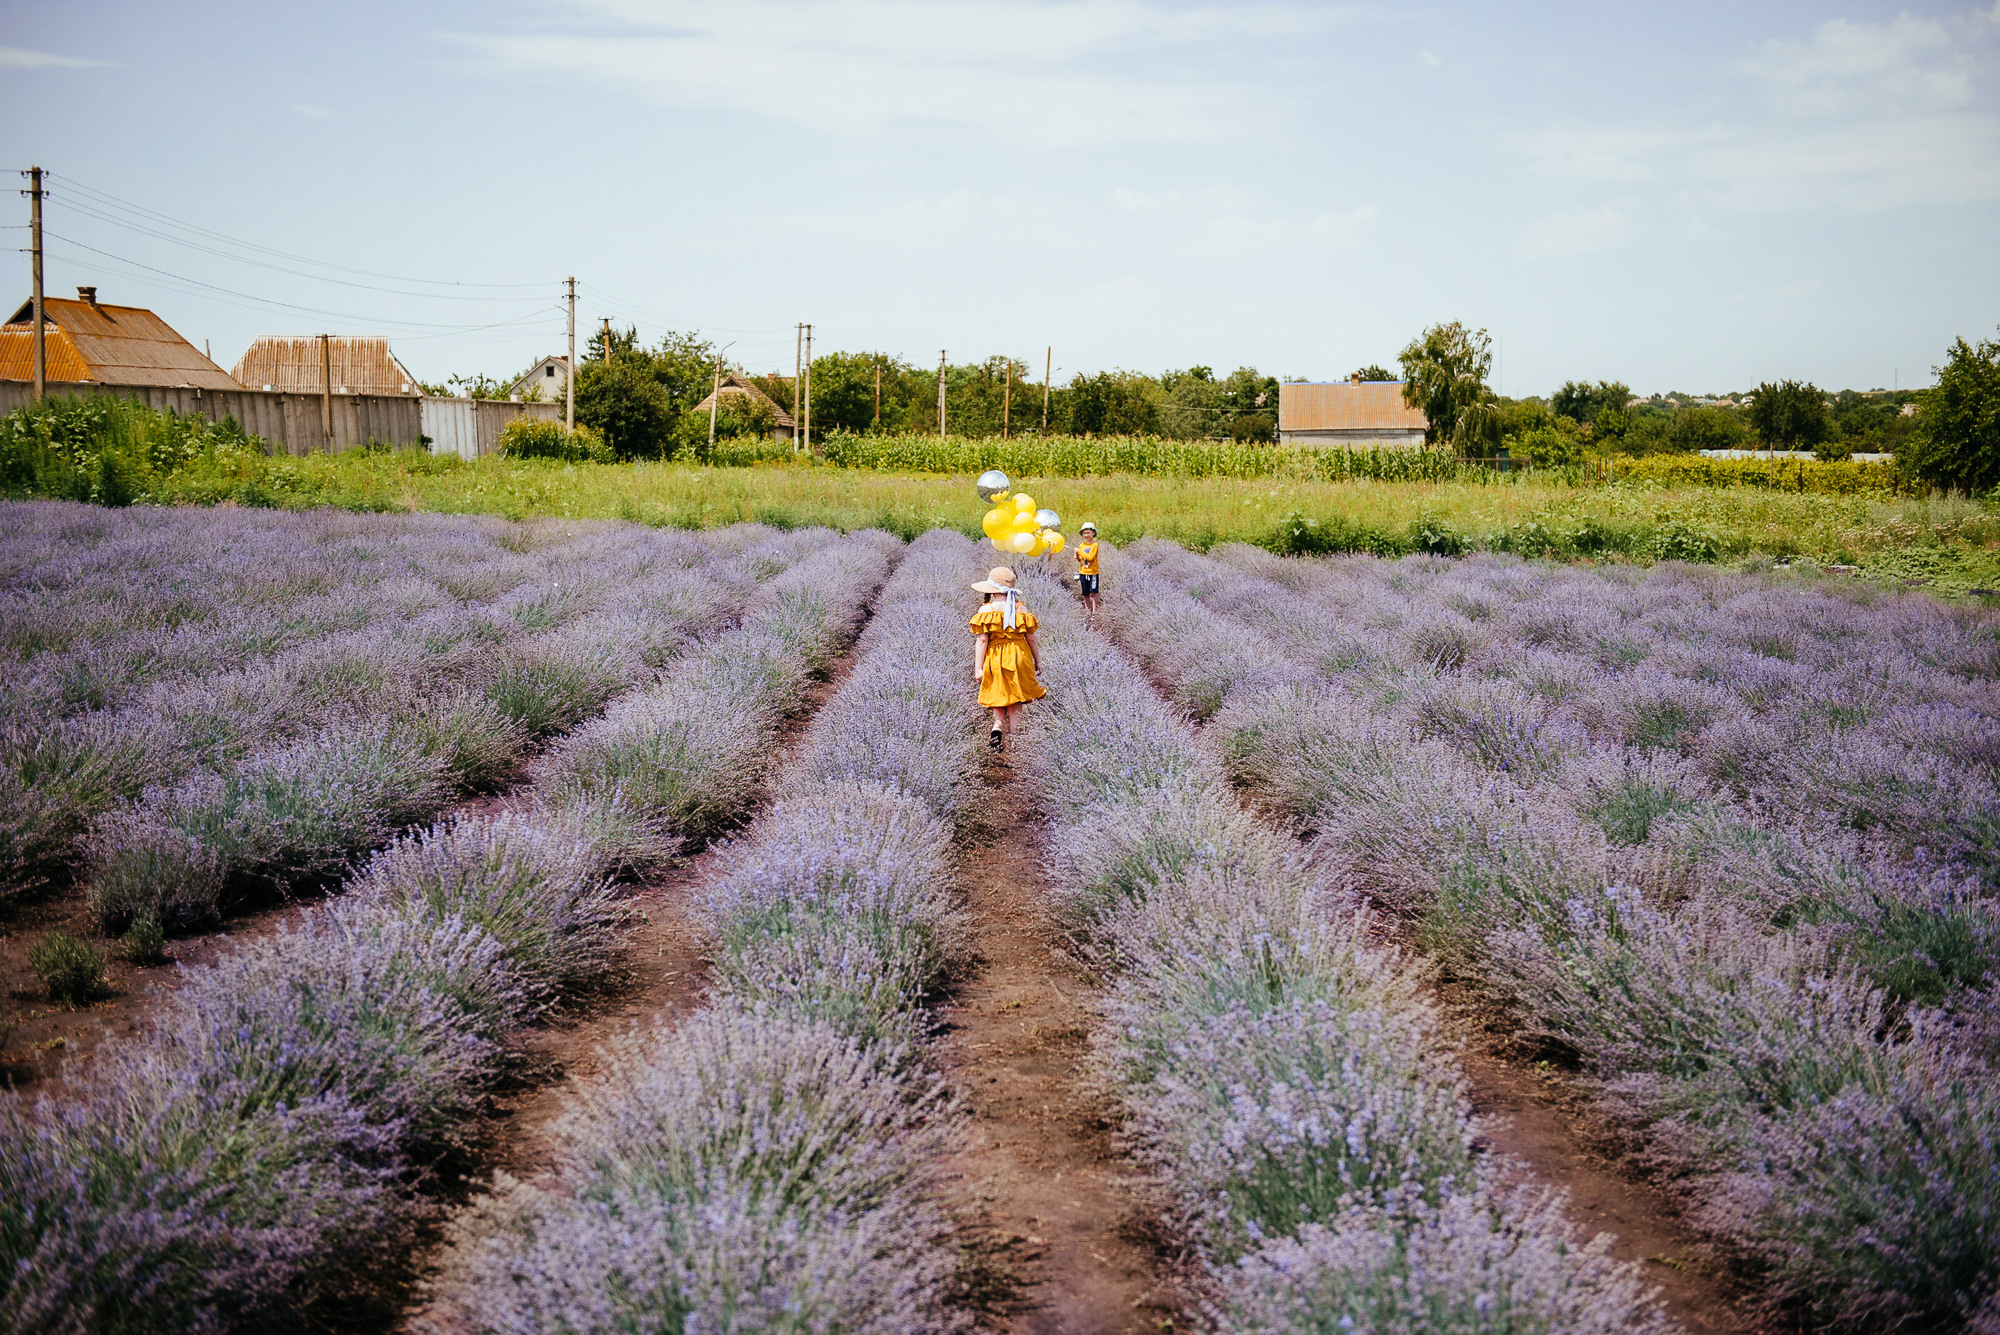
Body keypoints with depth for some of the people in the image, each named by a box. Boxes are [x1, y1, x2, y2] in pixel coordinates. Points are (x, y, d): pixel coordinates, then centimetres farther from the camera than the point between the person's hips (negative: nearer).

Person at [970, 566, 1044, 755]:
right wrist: (1038, 661, 13)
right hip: (1019, 659, 1)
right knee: (1015, 700, 13)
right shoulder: (1021, 609, -3)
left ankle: (997, 727, -12)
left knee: (998, 697, 14)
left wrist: (978, 667, -10)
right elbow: (1031, 638, 1)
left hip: (994, 660, -1)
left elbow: (982, 640, -12)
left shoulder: (986, 610, -10)